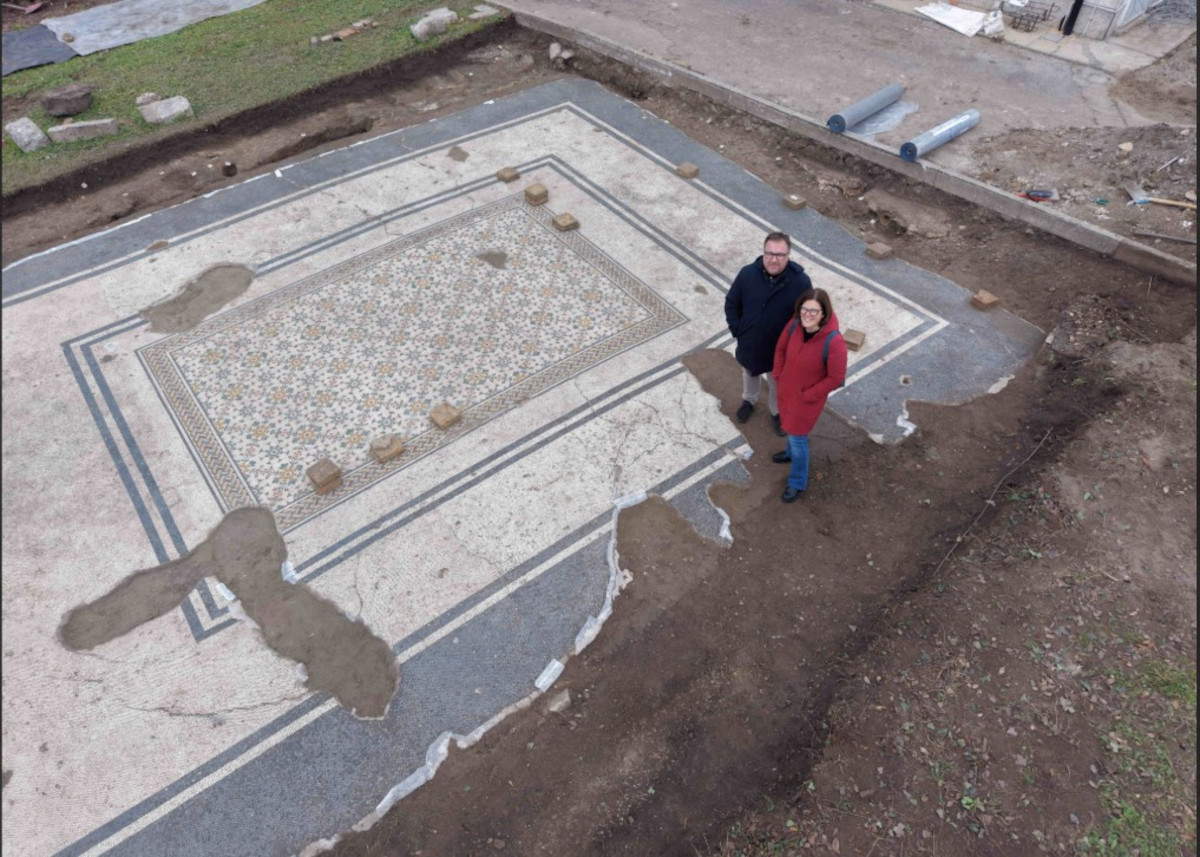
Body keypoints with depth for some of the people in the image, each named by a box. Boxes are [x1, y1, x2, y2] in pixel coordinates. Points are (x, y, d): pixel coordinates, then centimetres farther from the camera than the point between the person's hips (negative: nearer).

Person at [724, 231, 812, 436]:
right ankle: (749, 400, 61)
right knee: (749, 375, 31)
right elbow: (731, 303, -5)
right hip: (750, 344, 2)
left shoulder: (801, 282, -25)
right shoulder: (748, 274, -21)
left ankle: (777, 412, 53)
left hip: (781, 349, -2)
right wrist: (737, 331, -7)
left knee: (777, 384, 24)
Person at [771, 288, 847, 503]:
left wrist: (808, 395, -15)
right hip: (786, 389, 6)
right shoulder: (794, 325, -17)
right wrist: (778, 375, 2)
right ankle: (791, 452, 62)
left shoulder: (834, 342, -34)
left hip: (808, 398, -6)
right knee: (789, 425, 30)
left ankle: (798, 483, 34)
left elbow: (836, 378, -22)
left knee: (798, 436, 10)